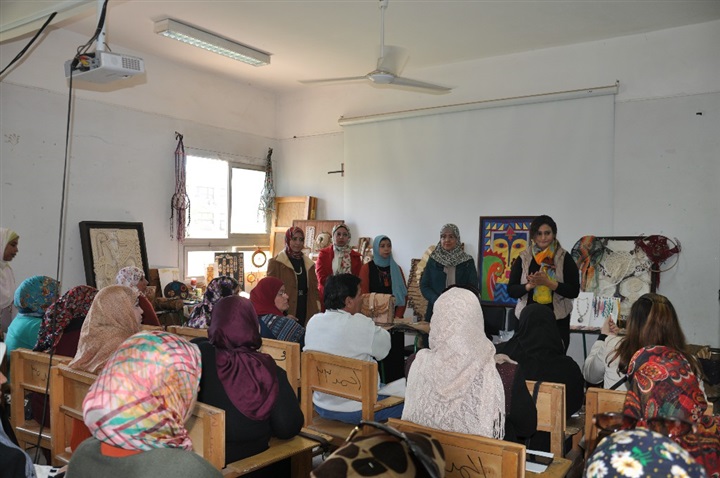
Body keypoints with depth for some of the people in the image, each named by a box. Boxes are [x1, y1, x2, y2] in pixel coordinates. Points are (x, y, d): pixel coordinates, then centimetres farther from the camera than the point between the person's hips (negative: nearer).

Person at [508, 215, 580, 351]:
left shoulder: (565, 258, 2)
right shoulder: (523, 258, 7)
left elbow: (574, 291, -4)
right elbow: (511, 290, 5)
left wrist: (548, 283, -16)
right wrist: (530, 285, -13)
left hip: (558, 321, -1)